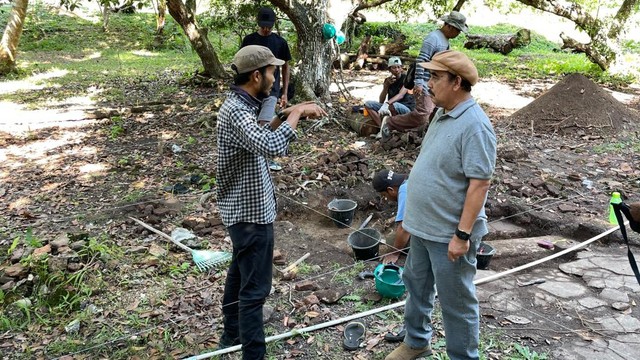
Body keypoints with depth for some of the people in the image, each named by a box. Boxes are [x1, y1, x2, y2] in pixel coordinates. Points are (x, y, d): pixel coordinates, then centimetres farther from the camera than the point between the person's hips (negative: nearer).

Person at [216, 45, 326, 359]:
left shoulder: (240, 103, 7)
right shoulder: (236, 110, -26)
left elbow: (260, 139, 20)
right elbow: (272, 147, -41)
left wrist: (283, 117, 6)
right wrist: (297, 112, -27)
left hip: (243, 206, 11)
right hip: (251, 211, -11)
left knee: (239, 273, 24)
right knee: (255, 287, 0)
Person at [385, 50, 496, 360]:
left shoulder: (474, 125, -22)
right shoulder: (442, 114, 7)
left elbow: (479, 183, -24)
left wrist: (462, 234, -24)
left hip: (450, 233, -9)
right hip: (423, 226, 9)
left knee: (456, 302, 8)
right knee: (417, 287, 23)